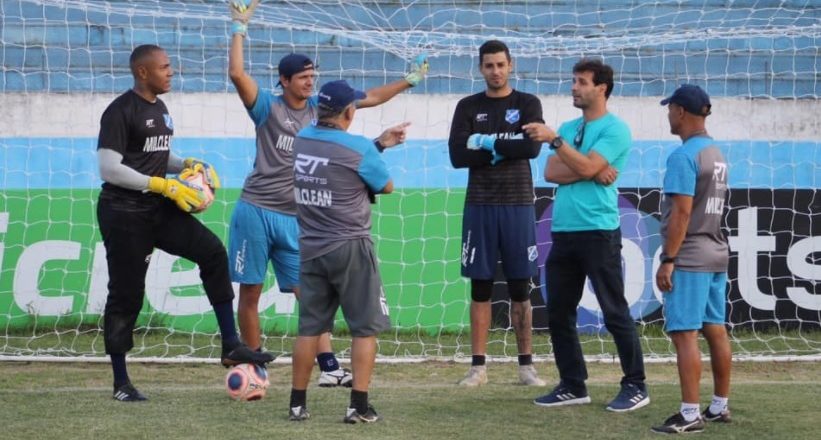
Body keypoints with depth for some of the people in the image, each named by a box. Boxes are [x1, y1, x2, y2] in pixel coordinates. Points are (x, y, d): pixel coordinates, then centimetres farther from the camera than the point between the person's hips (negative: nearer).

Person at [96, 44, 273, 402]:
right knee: (126, 294, -1)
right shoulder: (121, 111, -14)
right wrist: (163, 186, -21)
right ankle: (121, 383, 9)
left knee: (213, 252, -7)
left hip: (158, 210, 8)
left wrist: (188, 166, 4)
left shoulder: (159, 109, 12)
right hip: (124, 214, -7)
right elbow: (109, 170, -19)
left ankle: (230, 346, -4)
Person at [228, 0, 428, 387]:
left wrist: (410, 79, 14)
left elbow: (369, 98, 16)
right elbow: (236, 73, -17)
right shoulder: (268, 107, -3)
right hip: (256, 212, -3)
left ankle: (328, 366, -5)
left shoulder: (319, 108, 10)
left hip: (294, 218, 3)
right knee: (250, 293, 2)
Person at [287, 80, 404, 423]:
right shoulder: (358, 148, -13)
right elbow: (387, 187, 2)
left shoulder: (301, 140, 3)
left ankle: (297, 404, 13)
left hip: (311, 249, 6)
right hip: (351, 250, -5)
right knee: (365, 328, 2)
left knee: (309, 328, 11)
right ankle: (359, 406, -3)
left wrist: (379, 145, 22)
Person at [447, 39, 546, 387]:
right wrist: (505, 147, -11)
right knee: (480, 287, 2)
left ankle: (526, 365, 7)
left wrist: (486, 142, -10)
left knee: (520, 287, 3)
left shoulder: (528, 104, 5)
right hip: (479, 205, 1)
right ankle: (478, 366, 5)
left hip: (518, 205, -1)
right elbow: (457, 155, -6)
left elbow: (532, 147, -13)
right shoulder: (468, 107, 7)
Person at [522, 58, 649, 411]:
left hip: (598, 232, -7)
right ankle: (572, 385, 16)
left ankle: (635, 386, 3)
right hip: (563, 232, 7)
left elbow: (586, 166, -17)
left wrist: (554, 140, -17)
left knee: (615, 312, -4)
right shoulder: (568, 128, 16)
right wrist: (592, 173, -10)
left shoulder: (614, 129, -5)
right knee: (558, 313, 8)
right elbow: (551, 173, 2)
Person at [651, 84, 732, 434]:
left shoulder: (683, 156, -15)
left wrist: (668, 260, -18)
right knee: (716, 331, 13)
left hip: (689, 259, -9)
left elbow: (682, 212, -20)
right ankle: (720, 406, 19)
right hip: (716, 254, 9)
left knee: (685, 334, -9)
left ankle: (690, 415, -12)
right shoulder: (717, 156, 13)